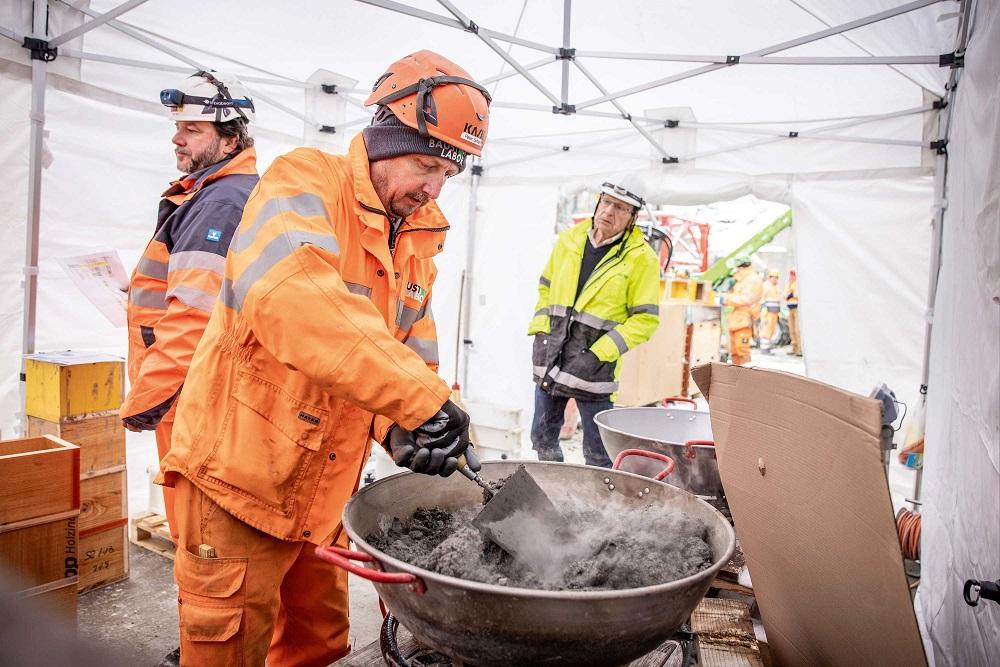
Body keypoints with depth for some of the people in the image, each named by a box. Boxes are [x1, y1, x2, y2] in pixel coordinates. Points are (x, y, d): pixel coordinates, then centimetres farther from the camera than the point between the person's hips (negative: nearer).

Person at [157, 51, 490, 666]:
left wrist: (403, 427, -18)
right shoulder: (305, 184, -17)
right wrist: (423, 401, -42)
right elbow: (292, 296, -38)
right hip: (244, 470, -6)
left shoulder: (422, 234, 6)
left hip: (326, 486, 7)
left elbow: (414, 345, 2)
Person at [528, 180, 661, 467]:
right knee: (542, 438, 17)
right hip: (549, 359, 5)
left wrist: (598, 354, -16)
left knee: (597, 454, 4)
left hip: (593, 368, -5)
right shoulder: (569, 240, 6)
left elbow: (645, 319, -8)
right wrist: (540, 332, 3)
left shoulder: (641, 258, -7)